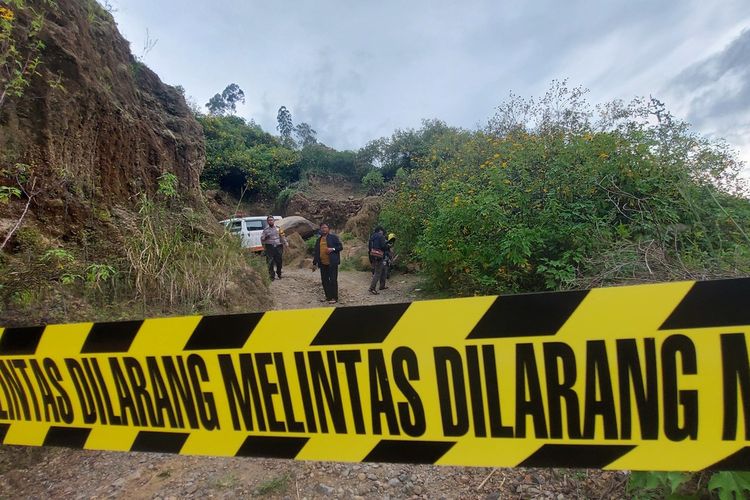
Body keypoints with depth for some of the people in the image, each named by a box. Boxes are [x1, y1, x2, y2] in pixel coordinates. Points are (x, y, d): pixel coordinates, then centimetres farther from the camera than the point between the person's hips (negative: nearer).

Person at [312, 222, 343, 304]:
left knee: (333, 280, -4)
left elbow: (340, 247, -2)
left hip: (332, 263, -6)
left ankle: (334, 298, 3)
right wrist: (314, 263, 15)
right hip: (322, 263, 6)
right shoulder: (319, 239, 16)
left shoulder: (333, 237, 1)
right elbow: (316, 251, 18)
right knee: (324, 280, 9)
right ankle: (328, 296, 20)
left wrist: (333, 249, -19)